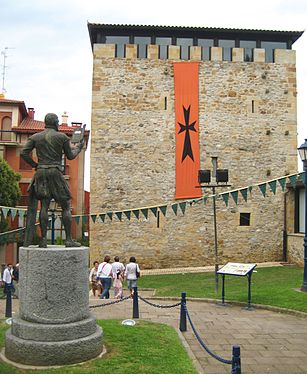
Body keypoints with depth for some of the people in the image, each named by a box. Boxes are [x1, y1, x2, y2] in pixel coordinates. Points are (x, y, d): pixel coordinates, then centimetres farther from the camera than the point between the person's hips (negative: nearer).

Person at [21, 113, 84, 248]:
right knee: (66, 206, 2)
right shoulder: (62, 137, 1)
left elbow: (24, 153, 1)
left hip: (40, 172, 4)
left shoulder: (35, 137, 10)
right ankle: (69, 239, 0)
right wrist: (78, 147, 24)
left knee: (44, 207, 4)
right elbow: (70, 156, 6)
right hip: (55, 172, -4)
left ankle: (43, 240, 0)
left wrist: (35, 165, 11)